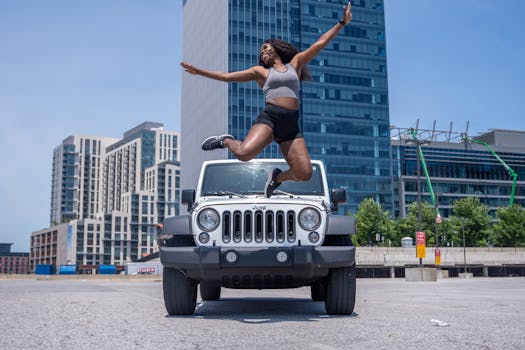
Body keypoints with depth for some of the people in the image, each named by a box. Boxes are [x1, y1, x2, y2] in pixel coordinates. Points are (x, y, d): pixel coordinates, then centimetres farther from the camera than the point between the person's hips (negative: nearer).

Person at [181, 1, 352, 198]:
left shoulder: (295, 63, 21)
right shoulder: (260, 71, 17)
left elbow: (320, 43, 18)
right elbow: (227, 76, 14)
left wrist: (342, 23, 15)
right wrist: (199, 72, 9)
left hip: (291, 126, 2)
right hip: (269, 119, -2)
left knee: (304, 174, -11)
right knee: (243, 153, -29)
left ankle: (277, 176, 21)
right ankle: (226, 141, 7)